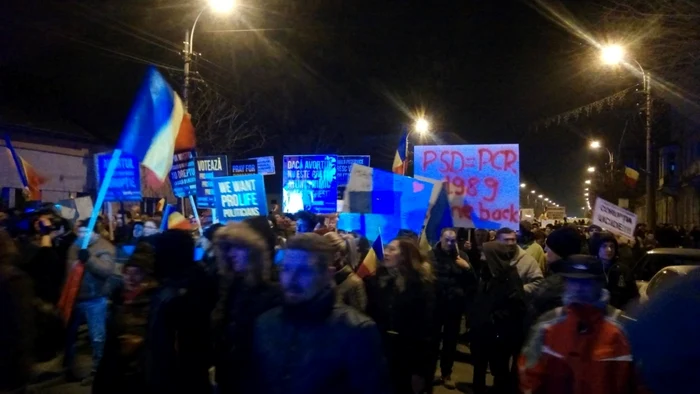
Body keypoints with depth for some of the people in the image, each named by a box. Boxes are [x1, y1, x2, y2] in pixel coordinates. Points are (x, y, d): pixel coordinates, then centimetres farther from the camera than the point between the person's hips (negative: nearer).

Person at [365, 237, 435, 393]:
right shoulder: (377, 280, 4)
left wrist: (421, 370, -12)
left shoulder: (420, 285, -8)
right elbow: (368, 316, 1)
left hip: (405, 360, -3)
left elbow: (425, 327, -11)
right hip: (378, 355, 3)